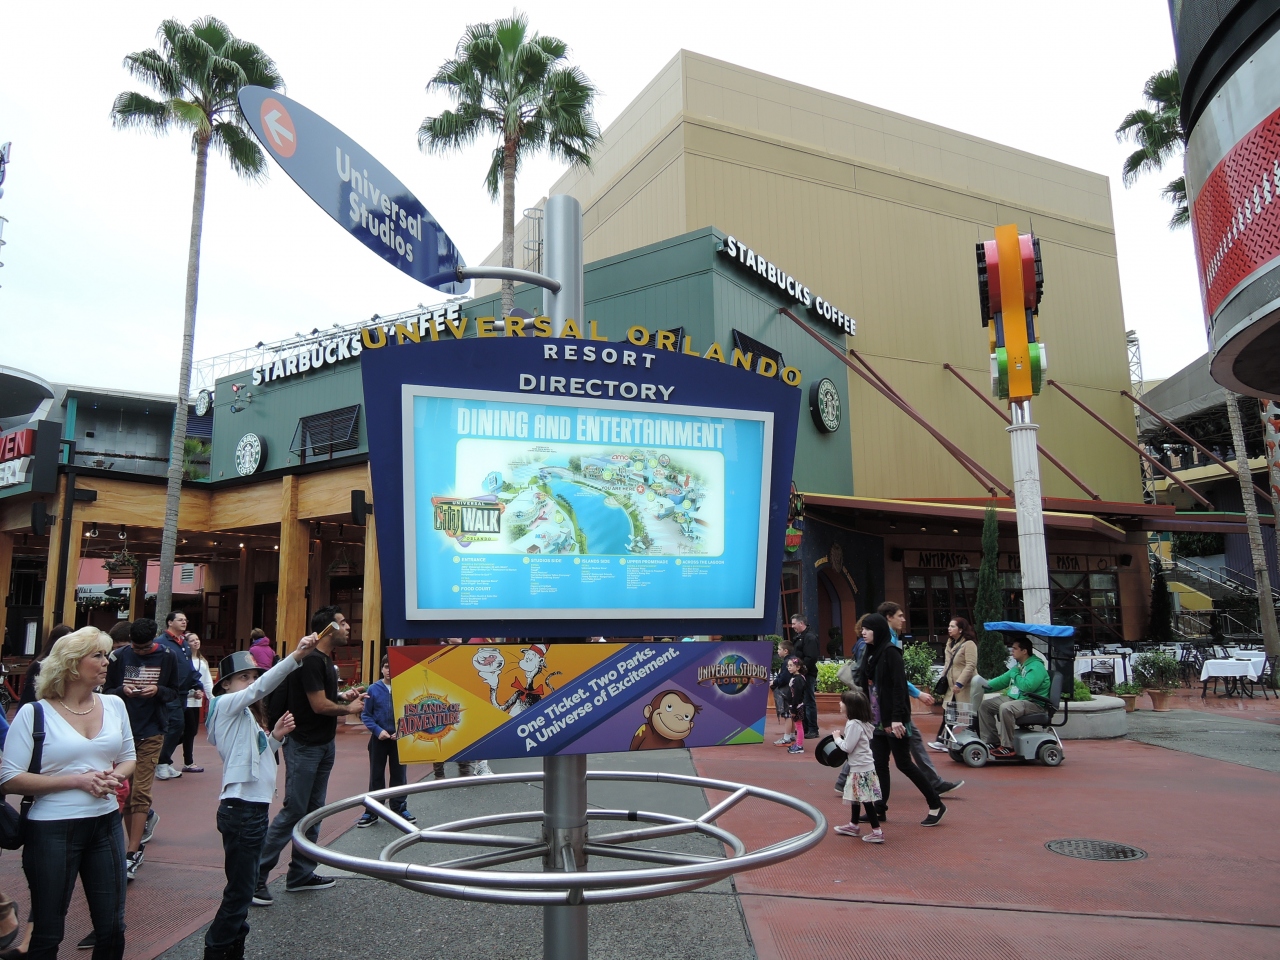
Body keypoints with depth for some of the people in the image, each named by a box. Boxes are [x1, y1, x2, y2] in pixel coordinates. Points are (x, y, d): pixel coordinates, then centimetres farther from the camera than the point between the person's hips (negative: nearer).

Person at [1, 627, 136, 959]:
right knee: (47, 933, 11)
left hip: (106, 823, 4)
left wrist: (116, 776, -8)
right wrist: (76, 780, -19)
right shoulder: (34, 713, -10)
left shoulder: (114, 705, 4)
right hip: (52, 829, -4)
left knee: (112, 927, 11)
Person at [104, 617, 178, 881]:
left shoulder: (166, 658, -2)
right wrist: (122, 690, -15)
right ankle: (135, 845, 21)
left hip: (150, 733, -2)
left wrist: (158, 690, -15)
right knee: (124, 790, 8)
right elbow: (106, 691, 6)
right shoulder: (118, 657, -1)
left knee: (140, 792, -6)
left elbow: (174, 693, 5)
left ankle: (132, 853, -3)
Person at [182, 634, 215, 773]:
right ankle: (188, 763, 5)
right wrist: (192, 692, -21)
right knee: (190, 730, -4)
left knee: (192, 730, 9)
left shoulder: (203, 661, 15)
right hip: (186, 700, -7)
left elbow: (208, 682, 12)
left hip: (196, 701, 7)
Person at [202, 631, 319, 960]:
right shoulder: (226, 704, -9)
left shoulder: (246, 715, 18)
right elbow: (261, 687, -28)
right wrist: (296, 657, -39)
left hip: (253, 808, 9)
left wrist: (274, 737, 3)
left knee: (242, 888, 15)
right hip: (241, 809, -9)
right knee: (239, 891, -3)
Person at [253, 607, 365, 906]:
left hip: (324, 745, 10)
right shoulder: (311, 660, -19)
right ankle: (255, 875, 5)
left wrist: (346, 697, 6)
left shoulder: (327, 660, 11)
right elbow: (319, 705, -21)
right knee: (293, 811, -5)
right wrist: (349, 708, -6)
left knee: (313, 811, 13)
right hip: (304, 746, -10)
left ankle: (301, 875, 21)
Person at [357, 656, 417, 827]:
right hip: (379, 738, 0)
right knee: (376, 775, 10)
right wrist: (378, 730, -14)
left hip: (399, 739, 0)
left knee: (399, 774, 10)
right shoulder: (373, 689, -6)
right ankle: (372, 811, 20)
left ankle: (400, 808, 23)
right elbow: (365, 714, -2)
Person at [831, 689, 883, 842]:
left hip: (861, 769, -11)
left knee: (866, 800, -5)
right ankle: (853, 825, 33)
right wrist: (843, 735, 4)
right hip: (860, 767, 11)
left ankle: (877, 831, -1)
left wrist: (837, 738, -7)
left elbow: (848, 747, -21)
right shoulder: (859, 723, 9)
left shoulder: (854, 724, -22)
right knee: (856, 797, 21)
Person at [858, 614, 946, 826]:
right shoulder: (871, 653, 10)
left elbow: (899, 686, -19)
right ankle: (879, 809, 15)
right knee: (879, 764, 8)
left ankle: (936, 805, 13)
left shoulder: (890, 652, -14)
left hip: (893, 720, -8)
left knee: (903, 763, 0)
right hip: (878, 720, 8)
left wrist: (897, 718, -24)